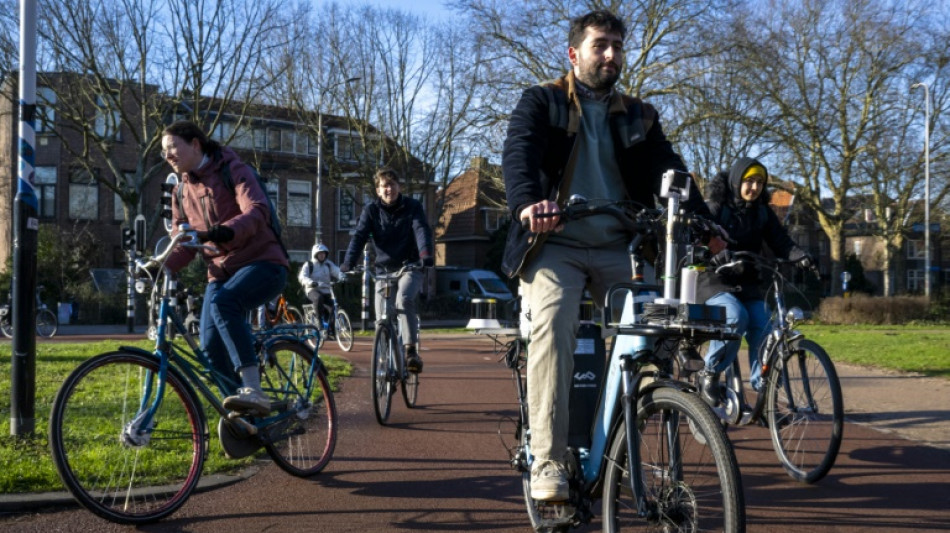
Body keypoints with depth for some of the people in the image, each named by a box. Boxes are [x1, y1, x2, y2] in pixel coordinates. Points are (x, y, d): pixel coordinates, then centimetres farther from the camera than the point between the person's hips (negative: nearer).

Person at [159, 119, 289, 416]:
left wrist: (228, 231, -44)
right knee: (212, 346, -12)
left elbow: (258, 211, -24)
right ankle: (241, 414, 4)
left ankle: (253, 390, -37)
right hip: (222, 272, 6)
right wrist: (163, 267, -9)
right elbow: (184, 243, 12)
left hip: (262, 263, -6)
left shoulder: (233, 171, -6)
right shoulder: (181, 191, 13)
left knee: (222, 301, -35)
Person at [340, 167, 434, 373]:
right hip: (384, 269, 3)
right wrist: (347, 264, -28)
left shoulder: (412, 207, -5)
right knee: (382, 318, -3)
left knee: (404, 299, -31)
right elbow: (359, 237, -12)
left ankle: (411, 351, -27)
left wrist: (426, 254, -40)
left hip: (410, 267, -3)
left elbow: (422, 230, -19)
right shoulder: (371, 210, -1)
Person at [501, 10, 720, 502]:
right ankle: (548, 461, -28)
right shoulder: (541, 102, 6)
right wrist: (527, 203, -35)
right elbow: (518, 153, -13)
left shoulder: (638, 117, 17)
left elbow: (669, 170, 3)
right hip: (555, 244, -4)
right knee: (553, 322, -29)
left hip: (617, 248, 4)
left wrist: (703, 223, -15)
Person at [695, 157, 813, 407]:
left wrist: (800, 256, -22)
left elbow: (781, 241, -1)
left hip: (746, 283, 5)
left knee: (763, 328, -16)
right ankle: (709, 373, -12)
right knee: (736, 317, -32)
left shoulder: (762, 212, 8)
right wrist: (716, 253, -42)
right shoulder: (716, 207, -6)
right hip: (713, 281, -5)